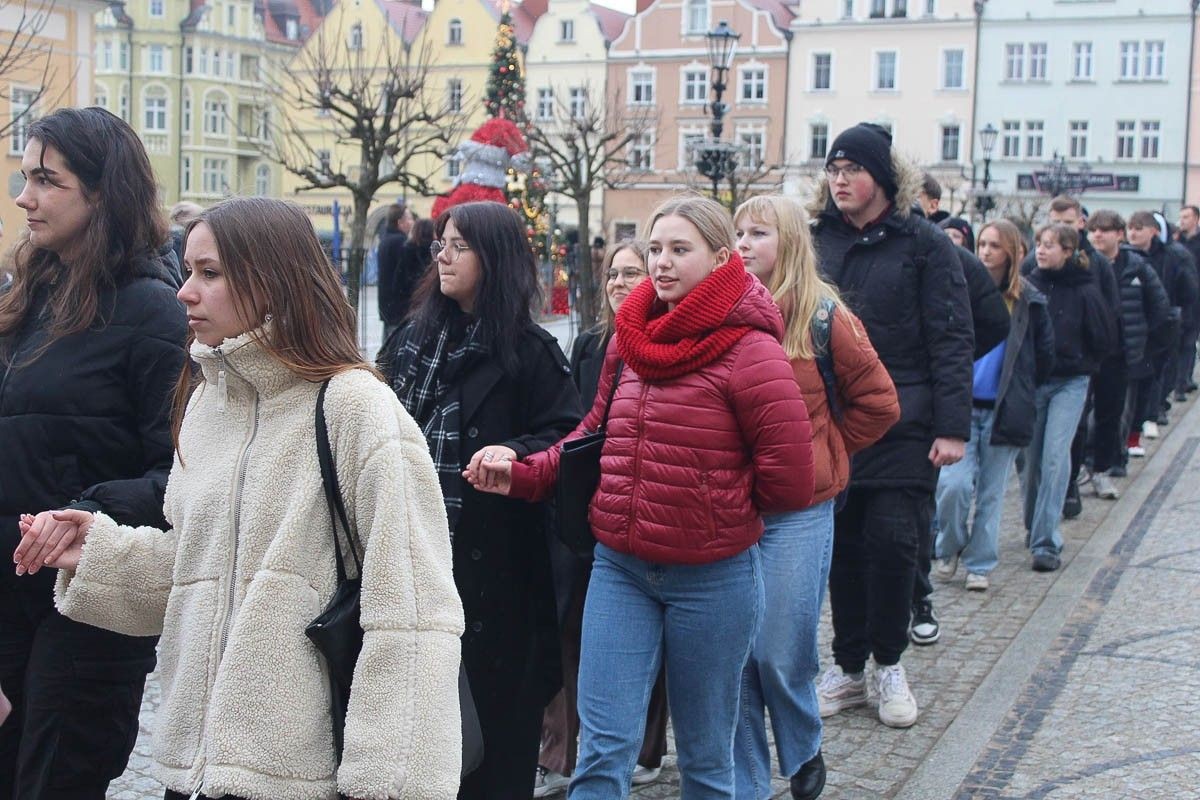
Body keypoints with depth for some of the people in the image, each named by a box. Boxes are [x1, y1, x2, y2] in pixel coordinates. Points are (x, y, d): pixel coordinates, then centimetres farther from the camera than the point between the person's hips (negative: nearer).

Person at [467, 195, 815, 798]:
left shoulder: (749, 350, -14)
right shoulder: (629, 339, 5)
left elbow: (787, 481, -15)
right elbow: (595, 433, 15)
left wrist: (717, 507, 0)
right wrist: (522, 475, 0)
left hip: (711, 578, -4)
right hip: (619, 568, 5)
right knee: (603, 744, 2)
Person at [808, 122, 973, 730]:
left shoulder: (923, 244, -2)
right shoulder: (818, 240, 8)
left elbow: (951, 339, -5)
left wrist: (952, 427, -12)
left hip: (901, 422, -3)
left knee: (893, 539, -4)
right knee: (843, 542, 7)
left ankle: (888, 664, 16)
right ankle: (848, 667, 19)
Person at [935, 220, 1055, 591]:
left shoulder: (1029, 301, 2)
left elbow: (1044, 356, 13)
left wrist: (1018, 391, 14)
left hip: (1003, 410, 1)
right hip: (960, 406, -1)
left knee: (991, 493, 8)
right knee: (954, 484, -11)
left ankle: (979, 564, 20)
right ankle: (949, 549, 14)